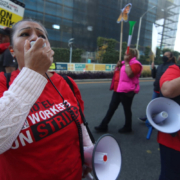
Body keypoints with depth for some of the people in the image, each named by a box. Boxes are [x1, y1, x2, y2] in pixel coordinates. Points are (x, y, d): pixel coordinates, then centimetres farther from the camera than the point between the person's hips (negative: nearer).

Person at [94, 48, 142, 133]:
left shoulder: (135, 63, -6)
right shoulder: (123, 62, 19)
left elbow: (130, 74, -25)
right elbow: (116, 73, 22)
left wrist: (126, 63, -14)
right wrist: (117, 66, 4)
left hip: (127, 91, -8)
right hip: (118, 89, 8)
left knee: (127, 109, 5)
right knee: (111, 107, 8)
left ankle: (128, 127, 24)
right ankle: (103, 126, 14)